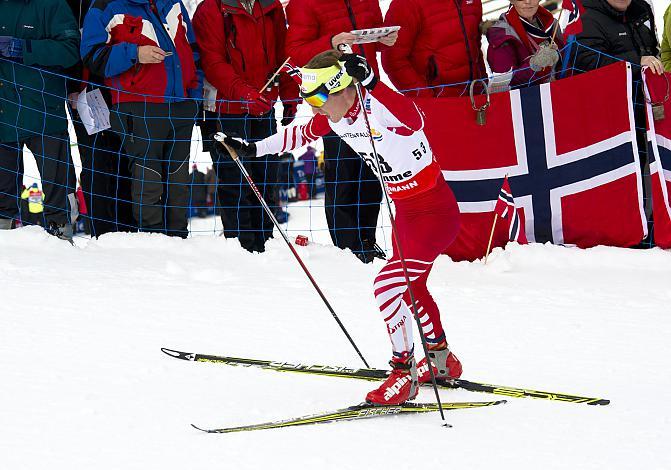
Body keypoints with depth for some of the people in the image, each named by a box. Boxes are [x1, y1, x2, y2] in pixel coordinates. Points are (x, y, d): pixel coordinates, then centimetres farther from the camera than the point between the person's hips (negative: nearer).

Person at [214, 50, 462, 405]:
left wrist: (370, 81, -57)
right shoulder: (333, 117, -3)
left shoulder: (379, 108, -27)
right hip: (406, 211, 10)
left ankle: (404, 375, -5)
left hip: (435, 210, -10)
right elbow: (300, 134, 15)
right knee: (410, 287, 25)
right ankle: (442, 361, 46)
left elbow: (414, 119, -46)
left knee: (389, 285, -18)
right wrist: (252, 149, 15)